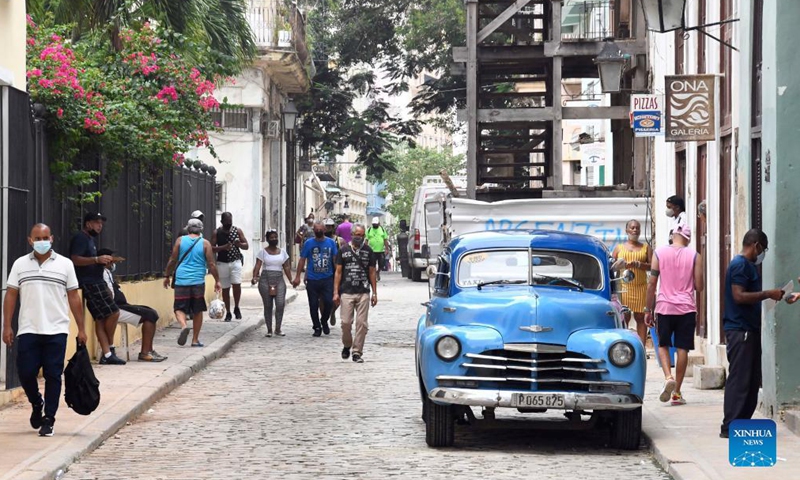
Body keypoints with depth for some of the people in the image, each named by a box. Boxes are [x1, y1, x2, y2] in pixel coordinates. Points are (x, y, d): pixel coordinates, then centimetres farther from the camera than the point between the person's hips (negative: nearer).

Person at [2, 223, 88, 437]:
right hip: (28, 331, 1)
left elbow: (74, 297, 6)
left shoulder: (64, 264, 5)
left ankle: (49, 419, 8)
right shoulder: (20, 264, 7)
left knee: (53, 375, -1)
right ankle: (36, 404, 28)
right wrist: (7, 326, 1)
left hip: (56, 331, -1)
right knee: (25, 373, -1)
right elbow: (11, 295, 7)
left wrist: (81, 328, 3)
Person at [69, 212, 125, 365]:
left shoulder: (90, 239, 23)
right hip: (89, 284, -10)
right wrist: (97, 259, -25)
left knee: (101, 319, 4)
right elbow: (75, 259, -21)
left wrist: (103, 262, 15)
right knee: (113, 312, -10)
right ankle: (109, 348, 5)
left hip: (95, 283, 10)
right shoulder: (80, 238, -8)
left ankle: (107, 355, 2)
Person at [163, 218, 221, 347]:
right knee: (198, 311, 11)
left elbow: (172, 260, 6)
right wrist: (217, 280, 9)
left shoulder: (180, 241, 3)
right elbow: (211, 264, 0)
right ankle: (195, 340, 13)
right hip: (198, 282, 0)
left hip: (181, 280, 0)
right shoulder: (205, 243, 1)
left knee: (180, 308, 5)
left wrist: (167, 276, 18)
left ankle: (183, 326, -25)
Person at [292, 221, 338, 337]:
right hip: (312, 279, 0)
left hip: (327, 279, 0)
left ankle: (324, 321, 19)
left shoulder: (331, 243, 4)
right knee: (313, 305, 4)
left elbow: (335, 259, 6)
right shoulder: (308, 243, 2)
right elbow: (302, 260, 4)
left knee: (329, 302, -9)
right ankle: (317, 327, 19)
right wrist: (298, 277, 0)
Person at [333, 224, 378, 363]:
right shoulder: (344, 250, 6)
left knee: (362, 323, -3)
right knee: (346, 322, -3)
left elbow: (372, 273, 11)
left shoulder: (368, 251, 8)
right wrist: (335, 292, -1)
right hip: (346, 292, -1)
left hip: (363, 293, 1)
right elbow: (338, 272, 6)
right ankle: (347, 346, 22)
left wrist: (374, 293, 7)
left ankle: (357, 352, 5)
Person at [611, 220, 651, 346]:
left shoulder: (645, 248, 14)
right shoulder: (619, 248, 15)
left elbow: (652, 266, 3)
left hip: (641, 288, 0)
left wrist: (638, 264, -13)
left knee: (640, 317, -2)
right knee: (624, 318, -5)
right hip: (623, 287, 0)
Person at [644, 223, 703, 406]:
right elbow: (699, 286, -1)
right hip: (687, 308, 0)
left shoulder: (659, 253, 0)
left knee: (663, 345, 13)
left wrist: (648, 310, 6)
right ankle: (677, 392, 6)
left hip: (664, 307, 0)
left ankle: (668, 377, -13)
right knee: (682, 349, 5)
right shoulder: (694, 256, 0)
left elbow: (651, 284, -1)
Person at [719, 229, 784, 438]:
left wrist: (773, 296, 19)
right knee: (739, 378, -9)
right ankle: (730, 426, -7)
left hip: (750, 329, 11)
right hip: (740, 330, -11)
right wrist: (768, 294, -18)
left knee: (752, 379, 12)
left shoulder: (749, 265, 20)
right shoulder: (740, 265, -12)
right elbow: (739, 296, -22)